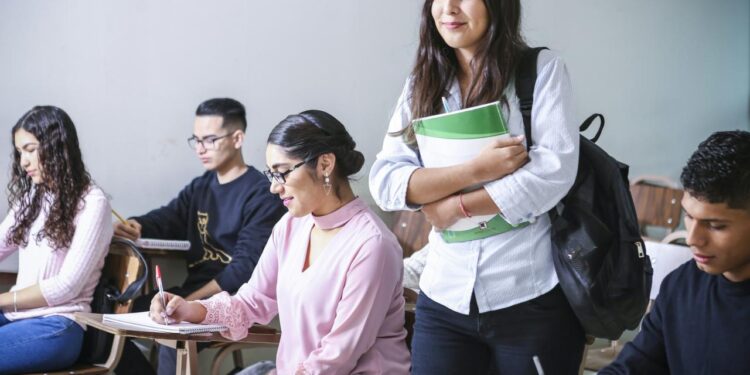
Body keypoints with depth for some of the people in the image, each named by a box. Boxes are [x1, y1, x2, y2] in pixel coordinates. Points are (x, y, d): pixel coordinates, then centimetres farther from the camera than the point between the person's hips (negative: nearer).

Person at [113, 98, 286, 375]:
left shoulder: (261, 195, -8)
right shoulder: (200, 187, 17)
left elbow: (245, 268, -17)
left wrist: (189, 302, -22)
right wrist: (134, 227, -21)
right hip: (192, 293, 8)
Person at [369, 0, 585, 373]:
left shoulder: (542, 69, -2)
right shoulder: (422, 84, 8)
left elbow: (555, 170, -13)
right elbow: (384, 181, -2)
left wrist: (454, 207, -9)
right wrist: (476, 169, -15)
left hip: (532, 297, -3)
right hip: (445, 298, 3)